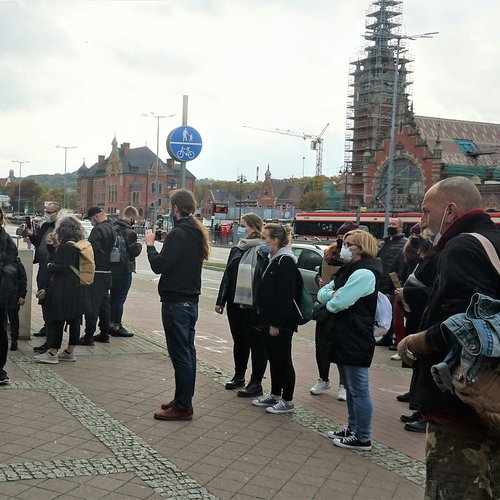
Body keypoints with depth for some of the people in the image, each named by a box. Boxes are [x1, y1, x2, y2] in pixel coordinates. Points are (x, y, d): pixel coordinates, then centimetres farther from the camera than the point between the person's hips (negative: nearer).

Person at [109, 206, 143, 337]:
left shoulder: (113, 227, 7)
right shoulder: (130, 232, -18)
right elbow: (134, 252, -19)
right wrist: (139, 245, 2)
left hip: (112, 268, 8)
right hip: (124, 269, -8)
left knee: (113, 297, 17)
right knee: (120, 298, 0)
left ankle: (110, 323, 26)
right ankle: (116, 326, 6)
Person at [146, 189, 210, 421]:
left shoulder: (178, 234, -17)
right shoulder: (197, 233, 12)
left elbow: (159, 265, -20)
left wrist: (150, 244, -5)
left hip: (176, 302, -10)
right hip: (191, 300, 10)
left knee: (181, 354, -5)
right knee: (187, 352, 15)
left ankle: (183, 406, 1)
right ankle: (183, 400, 25)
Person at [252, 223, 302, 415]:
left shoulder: (285, 261, -17)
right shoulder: (275, 259, 14)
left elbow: (285, 295, -23)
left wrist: (276, 323, -23)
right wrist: (265, 320, 16)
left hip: (281, 323, -10)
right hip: (271, 321, 10)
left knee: (283, 359, -1)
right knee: (273, 358, 16)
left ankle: (287, 401, 10)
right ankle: (275, 395, 28)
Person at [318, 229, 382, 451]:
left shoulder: (364, 273, -17)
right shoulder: (348, 270, 16)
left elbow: (338, 303, -22)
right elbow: (322, 293, 11)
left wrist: (330, 301, 0)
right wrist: (332, 294, -10)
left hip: (356, 339, -10)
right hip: (343, 337, 10)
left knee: (358, 389, -2)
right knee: (350, 387, 18)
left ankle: (363, 438, 7)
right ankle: (352, 428, 30)